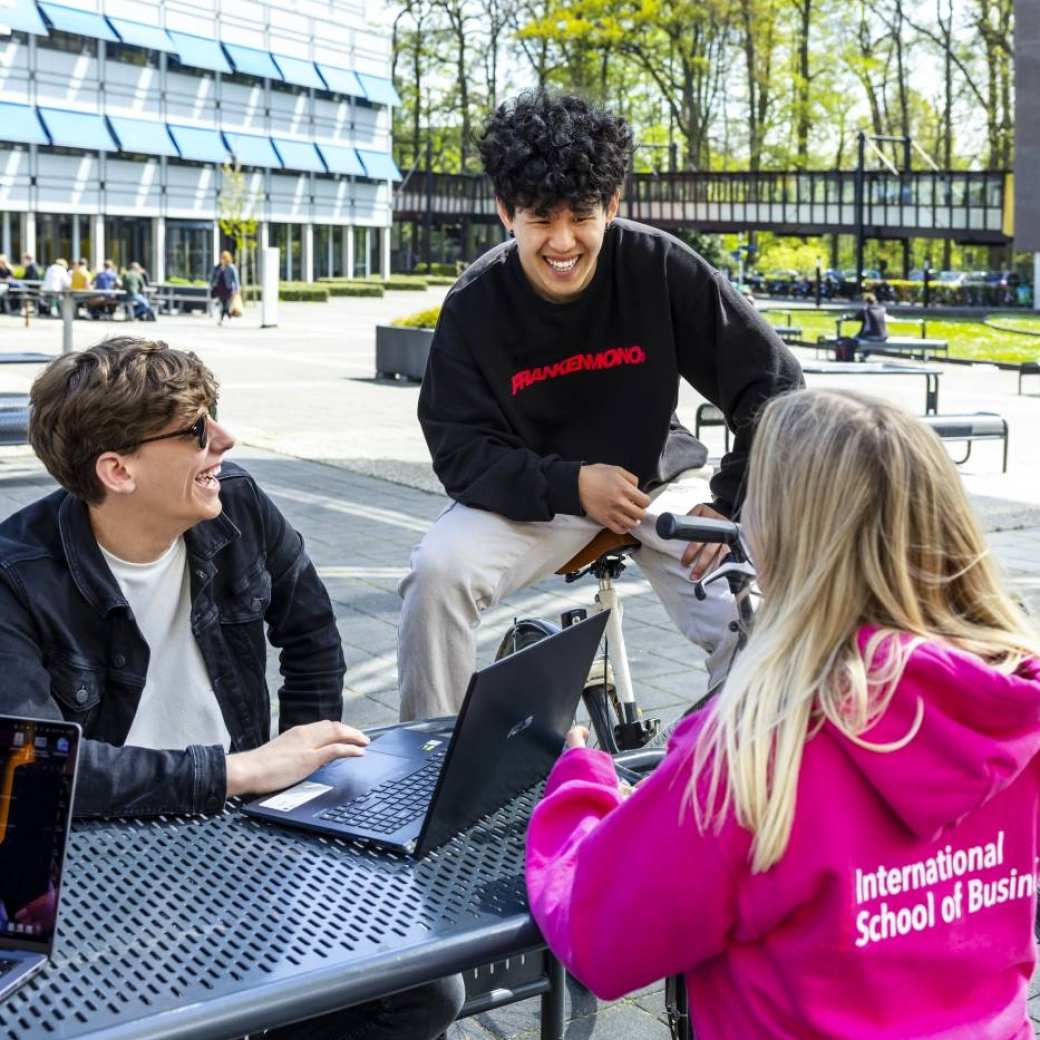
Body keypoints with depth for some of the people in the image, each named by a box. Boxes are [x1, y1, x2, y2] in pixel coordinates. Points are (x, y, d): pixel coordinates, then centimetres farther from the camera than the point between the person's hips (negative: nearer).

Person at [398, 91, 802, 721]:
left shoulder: (662, 268, -18)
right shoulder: (475, 303, -15)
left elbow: (773, 387, -13)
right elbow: (459, 450, -14)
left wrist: (729, 505, -20)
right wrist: (571, 485, -28)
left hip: (655, 482, 0)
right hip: (532, 494, 0)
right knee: (438, 571, -26)